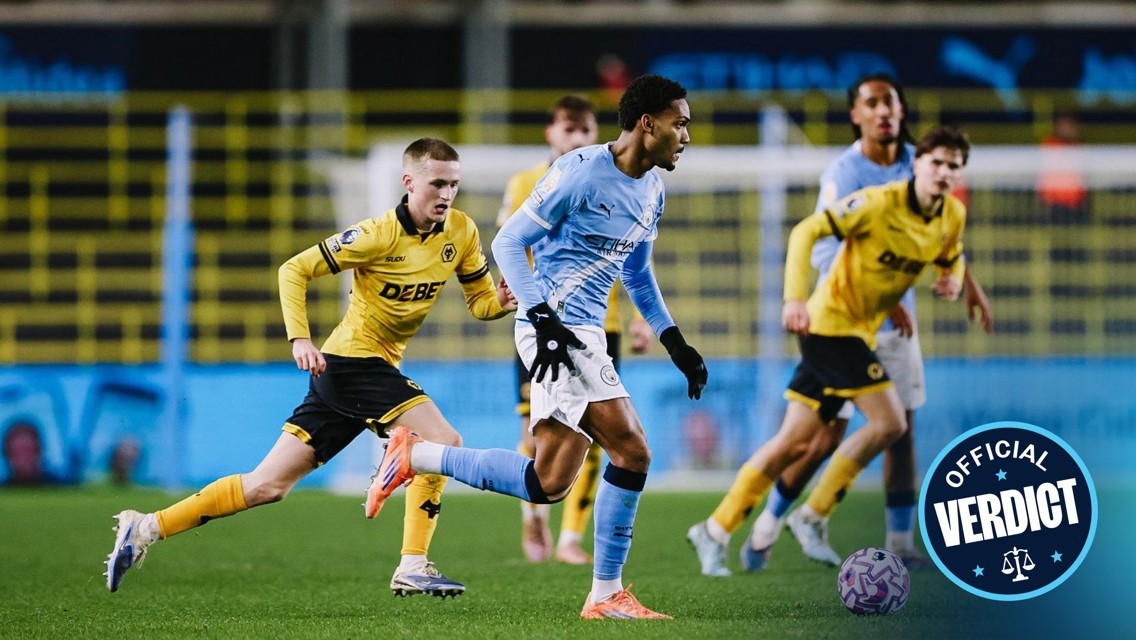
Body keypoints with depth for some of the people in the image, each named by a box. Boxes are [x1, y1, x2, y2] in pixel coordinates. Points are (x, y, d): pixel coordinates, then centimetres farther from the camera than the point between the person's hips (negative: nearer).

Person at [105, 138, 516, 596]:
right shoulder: (381, 234, -15)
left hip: (377, 370, 7)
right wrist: (299, 338, -22)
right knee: (443, 441, -21)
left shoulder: (462, 232, 3)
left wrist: (502, 302, -13)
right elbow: (294, 270, -11)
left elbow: (481, 301, 11)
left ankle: (148, 528, 11)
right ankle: (412, 567, -16)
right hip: (353, 358, -7)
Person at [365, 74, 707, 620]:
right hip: (557, 328, -9)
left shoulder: (651, 190, 14)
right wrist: (544, 320, -20)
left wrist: (675, 343, 23)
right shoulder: (580, 173, -13)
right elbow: (508, 242, -11)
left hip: (586, 336, 9)